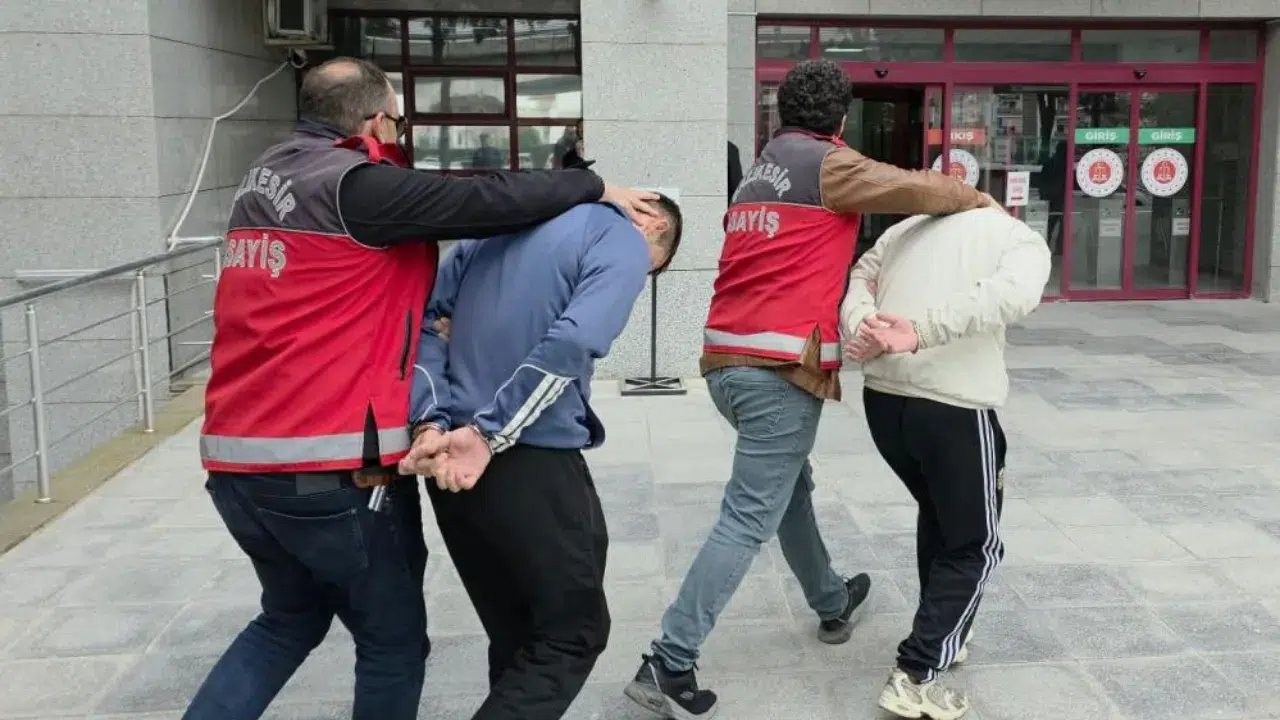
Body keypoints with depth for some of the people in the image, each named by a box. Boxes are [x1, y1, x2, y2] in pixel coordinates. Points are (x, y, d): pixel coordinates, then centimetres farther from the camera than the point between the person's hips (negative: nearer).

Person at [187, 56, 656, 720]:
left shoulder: (268, 177, 14)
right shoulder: (356, 184, -12)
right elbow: (489, 202, -16)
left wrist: (422, 325, 19)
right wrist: (594, 187, -3)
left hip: (236, 459, 8)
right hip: (327, 467, -8)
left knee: (291, 617, 28)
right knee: (394, 640, 11)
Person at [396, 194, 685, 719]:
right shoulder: (624, 242, -3)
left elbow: (427, 319, 8)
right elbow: (570, 343, -21)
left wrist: (431, 421, -2)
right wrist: (487, 434, -20)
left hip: (447, 455, 7)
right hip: (533, 461, -7)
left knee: (514, 635, 19)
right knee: (573, 633, 9)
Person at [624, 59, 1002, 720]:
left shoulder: (758, 172, 21)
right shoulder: (828, 164, -3)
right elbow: (921, 191, -5)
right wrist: (975, 199, 14)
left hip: (724, 360, 9)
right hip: (779, 367, -9)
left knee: (790, 485, 25)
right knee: (749, 518, -6)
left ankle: (831, 604, 42)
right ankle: (668, 665, -8)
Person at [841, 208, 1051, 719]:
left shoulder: (909, 226, 23)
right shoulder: (1024, 240, 7)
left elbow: (859, 277, 7)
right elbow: (1011, 295, -15)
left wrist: (862, 329, -11)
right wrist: (921, 332, -24)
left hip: (881, 397, 6)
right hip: (953, 405, -5)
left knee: (937, 513, 28)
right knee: (975, 545, 12)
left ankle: (943, 637, 39)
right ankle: (915, 678, 6)